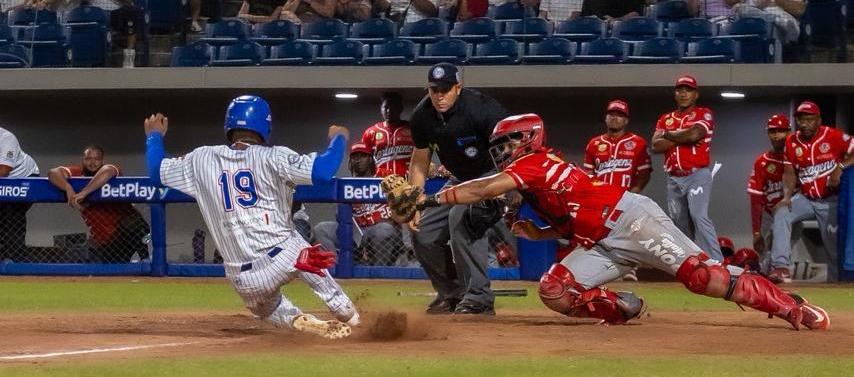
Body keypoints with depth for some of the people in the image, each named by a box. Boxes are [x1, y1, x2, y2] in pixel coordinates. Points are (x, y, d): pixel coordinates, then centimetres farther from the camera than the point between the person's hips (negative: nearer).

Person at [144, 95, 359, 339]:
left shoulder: (202, 160, 7)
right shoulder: (271, 158, -5)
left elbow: (156, 171, 22)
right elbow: (322, 170, -13)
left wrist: (154, 136, 41)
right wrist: (338, 138, 7)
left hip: (242, 280, 2)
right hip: (284, 256, -2)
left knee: (266, 308, 33)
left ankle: (299, 321, 3)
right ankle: (348, 317, 19)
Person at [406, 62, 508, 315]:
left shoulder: (481, 109, -27)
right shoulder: (422, 116, -7)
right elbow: (419, 162, 6)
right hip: (460, 180, 7)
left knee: (461, 216, -32)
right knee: (423, 233, 1)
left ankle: (479, 297, -27)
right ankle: (452, 294, 22)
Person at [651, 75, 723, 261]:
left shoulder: (704, 114, 2)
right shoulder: (665, 119, 16)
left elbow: (694, 134, -16)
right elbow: (656, 146, 2)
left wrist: (668, 135, 0)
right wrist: (683, 137, -8)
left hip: (697, 176, -6)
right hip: (674, 179, 6)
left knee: (699, 217, -23)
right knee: (680, 225, 9)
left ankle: (716, 264, -29)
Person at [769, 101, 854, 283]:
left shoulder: (833, 136, -13)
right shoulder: (791, 142, 1)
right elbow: (790, 173, 1)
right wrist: (787, 197, -15)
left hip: (831, 200, -3)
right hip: (805, 199, 4)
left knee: (833, 242, -3)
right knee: (781, 213, -20)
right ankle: (780, 267, -27)